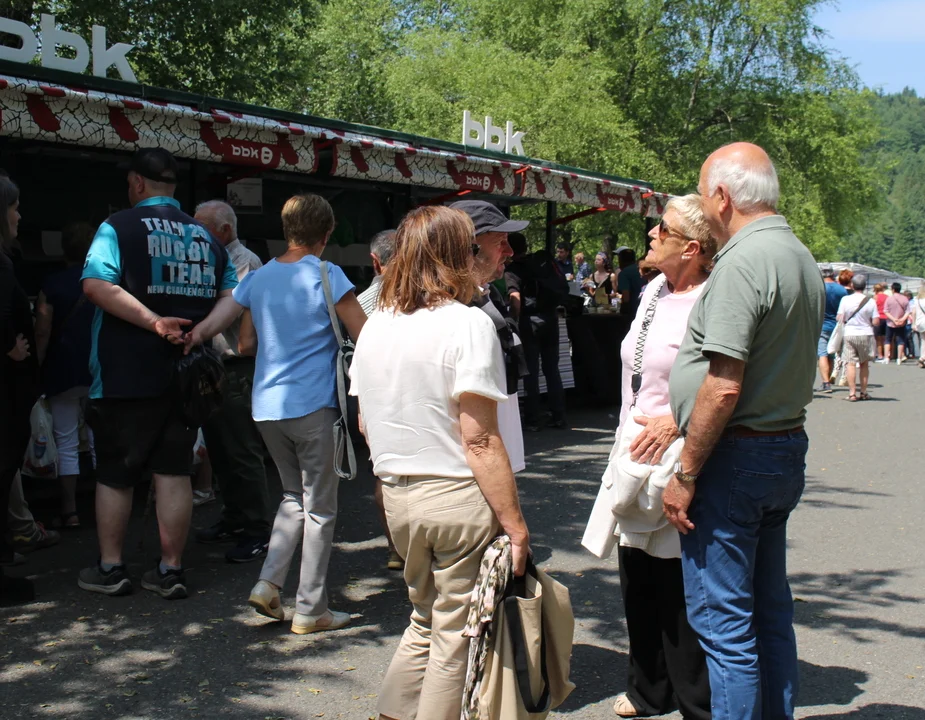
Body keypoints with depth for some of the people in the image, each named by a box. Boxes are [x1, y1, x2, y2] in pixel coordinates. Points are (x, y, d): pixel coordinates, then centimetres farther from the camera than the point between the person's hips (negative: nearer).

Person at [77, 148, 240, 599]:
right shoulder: (207, 237, 10)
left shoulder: (119, 227, -6)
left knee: (113, 474, 10)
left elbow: (96, 284, -20)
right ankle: (170, 570, 13)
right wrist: (199, 331, -12)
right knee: (174, 472, 8)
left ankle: (110, 568, 18)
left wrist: (155, 322, -22)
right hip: (185, 376, 4)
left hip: (123, 376, -4)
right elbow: (232, 296, 2)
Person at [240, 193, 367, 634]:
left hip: (267, 407, 5)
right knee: (319, 507, 5)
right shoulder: (326, 276, -9)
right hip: (312, 405, -5)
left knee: (294, 495, 22)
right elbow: (366, 338, -12)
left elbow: (246, 346, 13)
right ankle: (311, 610, 10)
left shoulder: (257, 279, 6)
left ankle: (268, 582, 9)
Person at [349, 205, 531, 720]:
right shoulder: (468, 323, -13)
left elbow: (367, 423, 16)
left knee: (427, 621, 22)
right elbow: (479, 441, -18)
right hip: (461, 499, -7)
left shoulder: (376, 324, 8)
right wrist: (516, 526, -15)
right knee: (457, 640, 6)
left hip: (398, 496, 7)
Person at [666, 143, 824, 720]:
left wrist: (685, 475, -16)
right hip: (787, 450, 10)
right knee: (770, 609, 18)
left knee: (723, 621, -1)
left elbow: (724, 386, -23)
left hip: (737, 456, -10)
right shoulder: (802, 259, 12)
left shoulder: (743, 262, -18)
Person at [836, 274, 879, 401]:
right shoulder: (870, 301, -5)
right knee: (864, 364, 13)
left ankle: (852, 393, -6)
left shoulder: (845, 299, -5)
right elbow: (876, 322, -6)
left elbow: (840, 319, -5)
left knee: (851, 364, 0)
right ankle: (863, 392, 18)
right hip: (866, 334, 1)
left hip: (850, 334, -1)